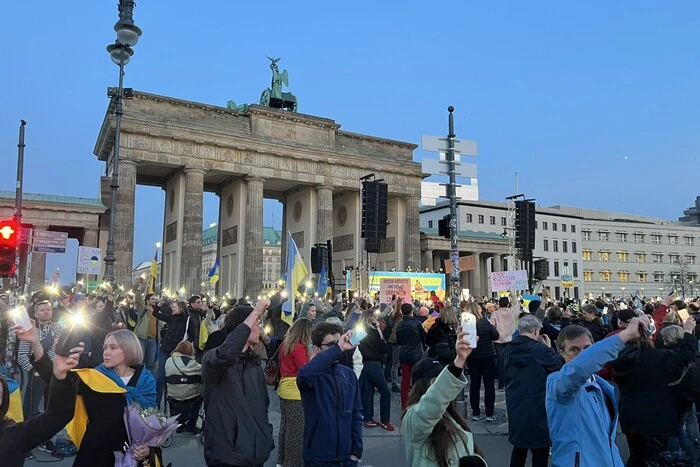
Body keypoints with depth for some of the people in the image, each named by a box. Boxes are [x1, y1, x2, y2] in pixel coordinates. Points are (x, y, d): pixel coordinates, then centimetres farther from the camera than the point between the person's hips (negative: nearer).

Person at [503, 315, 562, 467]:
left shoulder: (508, 350, 2)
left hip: (515, 407, 6)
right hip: (538, 408, -6)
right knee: (540, 452, 7)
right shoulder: (541, 349, -17)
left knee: (519, 448, 21)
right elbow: (560, 370, -6)